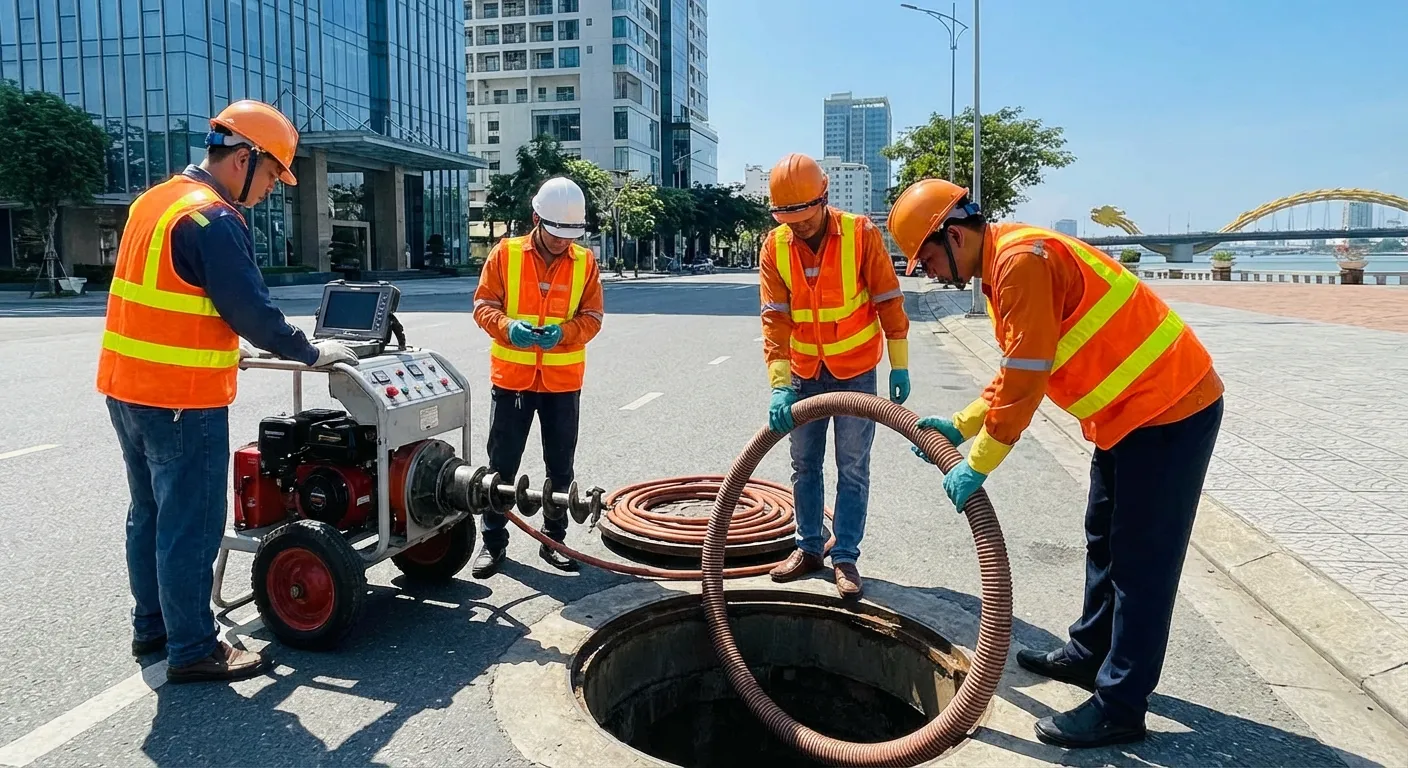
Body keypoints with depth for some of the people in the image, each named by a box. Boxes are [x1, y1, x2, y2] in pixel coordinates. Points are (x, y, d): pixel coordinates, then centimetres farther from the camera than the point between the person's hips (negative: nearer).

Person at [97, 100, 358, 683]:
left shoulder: (155, 201, 12)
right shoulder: (213, 219, -18)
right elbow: (253, 311, -19)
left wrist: (219, 350, 24)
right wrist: (312, 353, -5)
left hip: (127, 388, 10)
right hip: (181, 401, -10)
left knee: (150, 514, 19)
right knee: (191, 527, 0)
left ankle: (152, 626, 32)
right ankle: (192, 651, 10)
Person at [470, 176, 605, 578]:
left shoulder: (585, 262, 0)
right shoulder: (505, 253, -3)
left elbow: (592, 318, -1)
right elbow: (483, 305, -3)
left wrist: (563, 332, -21)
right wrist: (507, 327, -24)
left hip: (563, 381, 1)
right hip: (512, 377, -1)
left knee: (560, 466, 10)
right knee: (502, 464, 6)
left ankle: (553, 540, 24)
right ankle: (494, 541, 19)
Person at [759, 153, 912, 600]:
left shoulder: (861, 234, -14)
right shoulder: (775, 246, -8)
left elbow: (888, 301, -8)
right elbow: (775, 317, -12)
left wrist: (900, 365, -7)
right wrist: (779, 384, -19)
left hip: (855, 370, -3)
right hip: (804, 372, 3)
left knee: (852, 468, 2)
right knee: (804, 464, 11)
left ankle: (845, 558, 12)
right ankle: (809, 548, 25)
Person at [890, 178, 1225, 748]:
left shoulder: (1021, 260, -23)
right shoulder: (1005, 265, 10)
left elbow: (1026, 380, -25)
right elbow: (1018, 373, 14)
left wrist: (977, 464, -17)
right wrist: (960, 426, 7)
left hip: (1171, 408, -10)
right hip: (1135, 409, 11)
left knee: (1140, 560, -4)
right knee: (1104, 541, 20)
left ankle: (1119, 708, 5)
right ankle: (1090, 654, 35)